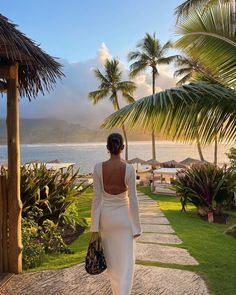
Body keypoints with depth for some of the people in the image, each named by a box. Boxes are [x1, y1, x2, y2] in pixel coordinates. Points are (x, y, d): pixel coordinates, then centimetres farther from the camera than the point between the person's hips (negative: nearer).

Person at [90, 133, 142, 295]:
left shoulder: (98, 167, -10)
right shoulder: (129, 169, -15)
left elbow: (96, 198, -8)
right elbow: (133, 200, -12)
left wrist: (95, 227, 0)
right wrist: (137, 227, -3)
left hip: (106, 216, 3)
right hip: (124, 217, -2)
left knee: (111, 258, 23)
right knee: (126, 262, 6)